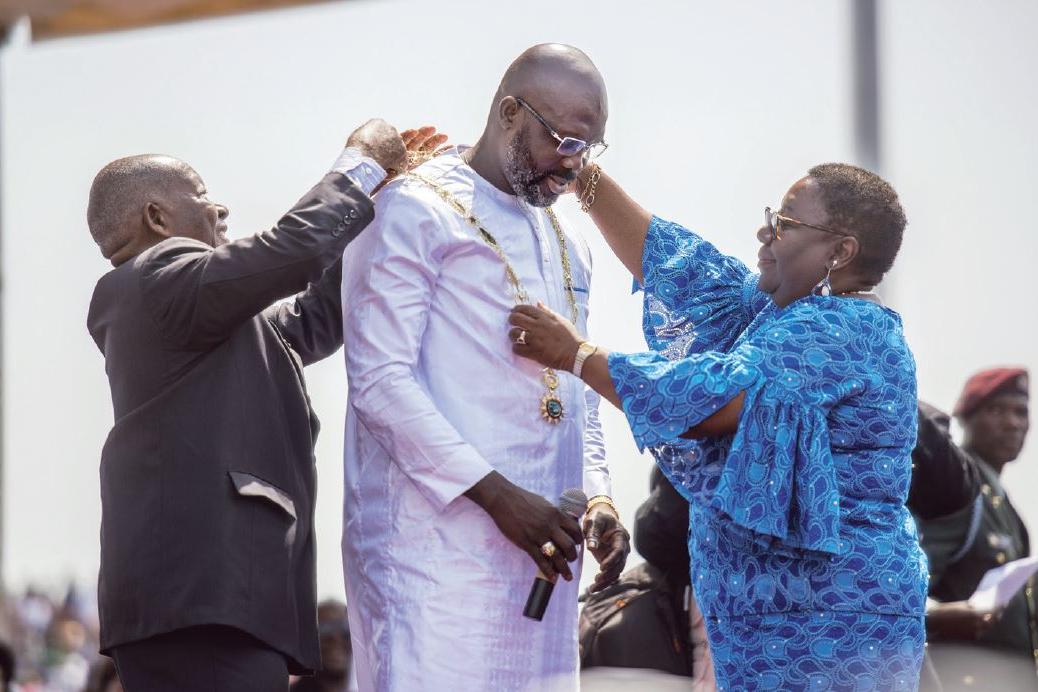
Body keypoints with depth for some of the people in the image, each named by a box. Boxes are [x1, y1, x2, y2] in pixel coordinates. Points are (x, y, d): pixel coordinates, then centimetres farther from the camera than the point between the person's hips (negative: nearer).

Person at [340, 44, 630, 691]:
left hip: (538, 547, 7)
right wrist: (497, 494, -18)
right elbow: (380, 380, -12)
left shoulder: (566, 244, 21)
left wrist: (596, 494, 6)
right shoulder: (414, 213, -4)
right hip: (434, 537, -7)